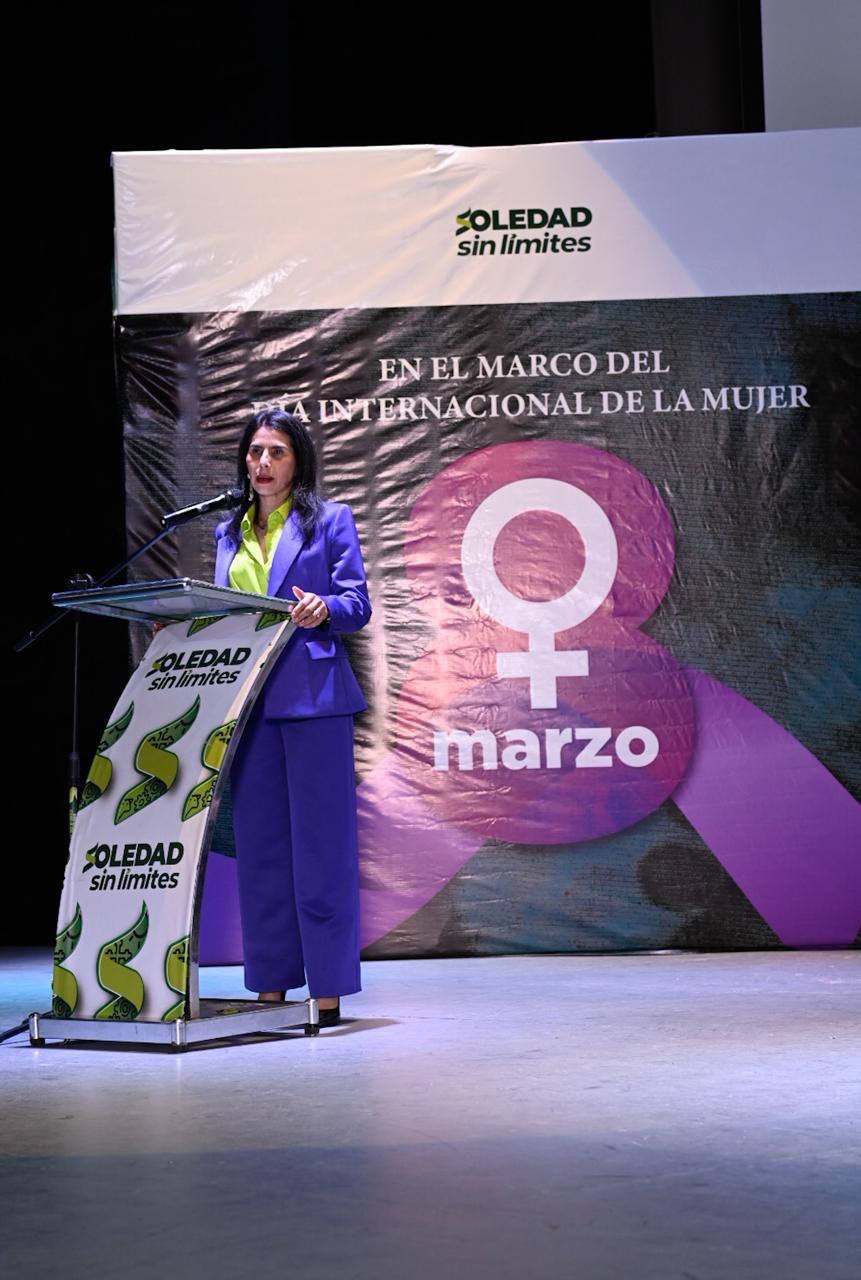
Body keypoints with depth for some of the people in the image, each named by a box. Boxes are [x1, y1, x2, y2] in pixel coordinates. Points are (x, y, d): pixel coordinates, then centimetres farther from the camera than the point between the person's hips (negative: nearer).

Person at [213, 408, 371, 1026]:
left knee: (319, 839, -5)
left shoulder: (330, 521, 5)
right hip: (247, 697, 5)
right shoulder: (229, 533, 20)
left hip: (312, 695, -5)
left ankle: (329, 992, -1)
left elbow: (357, 604, -1)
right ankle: (270, 986, 12)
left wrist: (322, 609, -21)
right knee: (259, 842, 5)